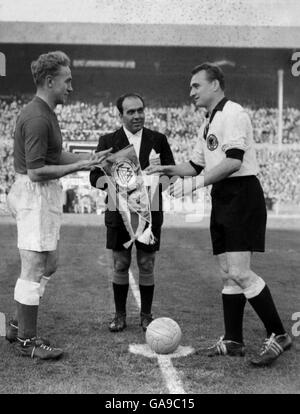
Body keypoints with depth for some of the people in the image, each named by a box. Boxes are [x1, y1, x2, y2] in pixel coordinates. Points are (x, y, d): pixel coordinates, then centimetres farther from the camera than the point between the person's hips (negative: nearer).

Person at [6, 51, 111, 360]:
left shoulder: (45, 113, 13)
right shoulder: (37, 118, -20)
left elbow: (54, 155, 19)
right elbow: (36, 171, -23)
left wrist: (87, 158, 8)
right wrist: (78, 167, -19)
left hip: (43, 196, 11)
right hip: (35, 196, -11)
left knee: (48, 264, 17)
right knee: (34, 269, -3)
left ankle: (19, 327, 28)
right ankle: (27, 341, 8)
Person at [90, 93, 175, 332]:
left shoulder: (158, 140, 8)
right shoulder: (108, 141, 5)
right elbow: (95, 176, 0)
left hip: (149, 212, 0)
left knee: (147, 266, 6)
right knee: (120, 266, 6)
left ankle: (146, 315, 19)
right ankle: (120, 315, 19)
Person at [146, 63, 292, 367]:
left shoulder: (232, 113, -9)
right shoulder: (208, 124, 20)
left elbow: (234, 161, -21)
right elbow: (197, 165, 25)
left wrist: (196, 183, -21)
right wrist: (167, 169, 11)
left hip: (242, 196, -10)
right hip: (222, 199, 10)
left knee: (239, 272, -14)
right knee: (228, 273, 10)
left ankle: (278, 335, -1)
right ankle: (233, 341, 17)